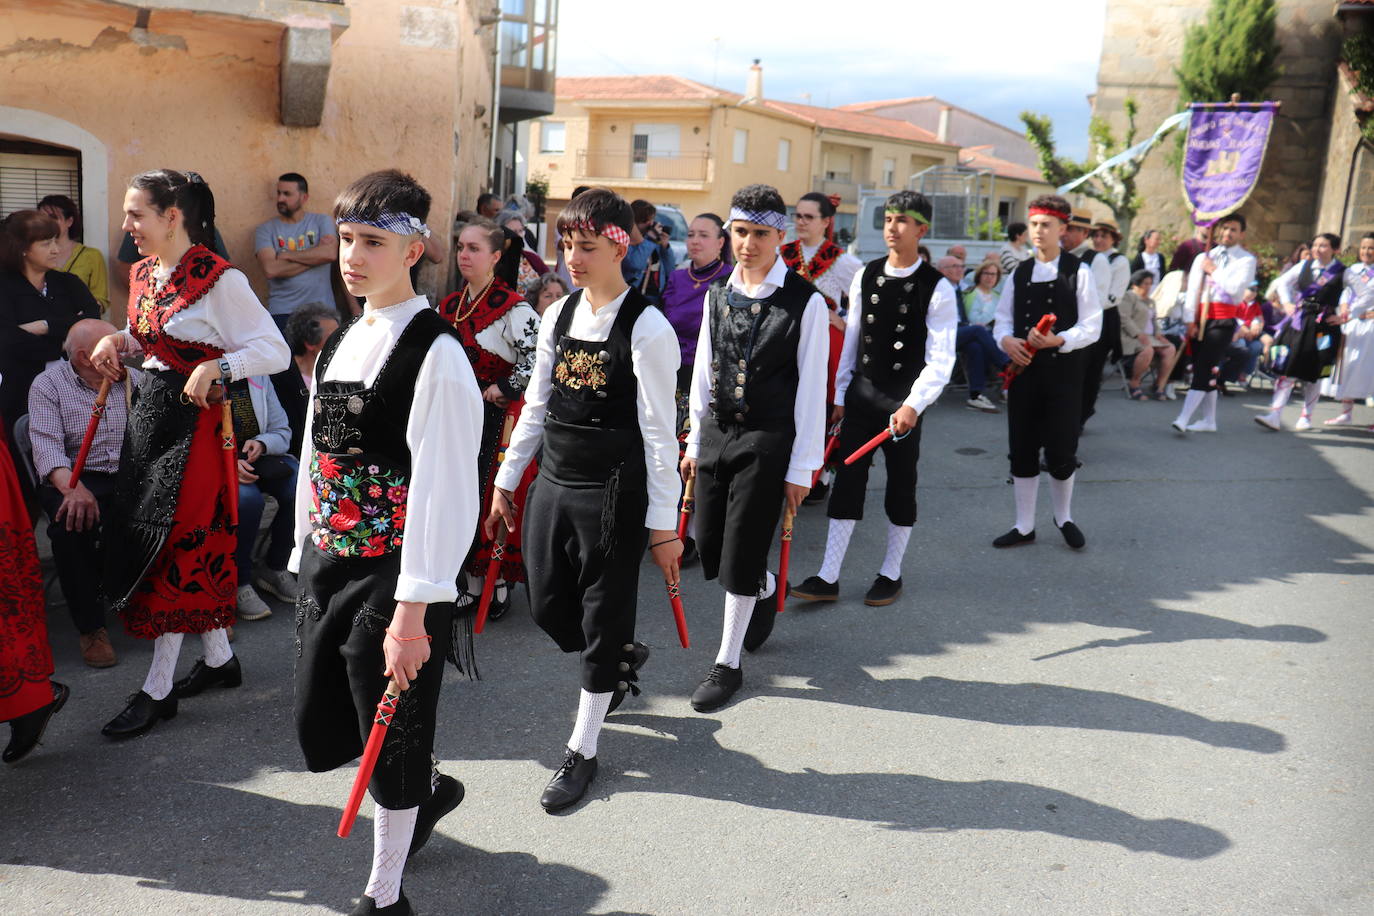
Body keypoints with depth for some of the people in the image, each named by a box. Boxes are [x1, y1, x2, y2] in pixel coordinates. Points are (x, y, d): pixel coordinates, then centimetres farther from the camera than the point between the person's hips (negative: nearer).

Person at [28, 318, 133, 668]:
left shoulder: (133, 379, 15)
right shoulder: (48, 385, 4)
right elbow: (47, 446, -10)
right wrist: (73, 488, -29)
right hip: (77, 479, -2)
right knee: (71, 522, -34)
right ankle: (91, 627, -18)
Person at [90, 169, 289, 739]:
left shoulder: (219, 280, -16)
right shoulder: (143, 273, 9)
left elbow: (275, 351, -18)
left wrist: (217, 367, -31)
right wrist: (118, 342, 2)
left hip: (195, 420, -8)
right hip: (150, 413, 8)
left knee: (175, 546, -2)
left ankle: (159, 689, 8)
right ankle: (219, 658, 28)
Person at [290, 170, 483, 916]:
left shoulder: (436, 353, -16)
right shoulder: (340, 343, 10)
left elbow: (444, 490, -20)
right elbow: (315, 457, 16)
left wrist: (412, 608, -21)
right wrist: (305, 551, 16)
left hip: (393, 575, -8)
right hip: (327, 567, 8)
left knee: (392, 740, 8)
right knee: (319, 727, 16)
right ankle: (429, 788, 44)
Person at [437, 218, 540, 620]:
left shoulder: (512, 308, -13)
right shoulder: (449, 306, 10)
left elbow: (539, 357, -20)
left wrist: (505, 389, -15)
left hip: (499, 415, -7)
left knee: (496, 497, -4)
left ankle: (499, 584, 11)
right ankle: (472, 581, 22)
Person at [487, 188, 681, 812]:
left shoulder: (647, 328, -13)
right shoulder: (558, 316, 7)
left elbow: (658, 432, -13)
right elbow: (535, 407, 13)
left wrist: (663, 524, -12)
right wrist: (506, 483, 15)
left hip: (612, 493, -6)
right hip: (553, 482, 7)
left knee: (604, 621, 6)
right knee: (548, 607, 13)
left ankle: (581, 750, 23)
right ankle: (624, 660, 45)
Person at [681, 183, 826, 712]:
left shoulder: (805, 302, -10)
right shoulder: (717, 292, 6)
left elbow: (811, 389, -9)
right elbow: (704, 369, 12)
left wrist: (801, 468, -10)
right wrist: (695, 440, 12)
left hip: (766, 441, -5)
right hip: (716, 433, 6)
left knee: (741, 554, 0)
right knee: (708, 546, 11)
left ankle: (728, 664, 17)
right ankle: (765, 589, 43)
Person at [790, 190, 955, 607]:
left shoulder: (937, 288, -10)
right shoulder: (866, 276, 4)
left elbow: (941, 358, -14)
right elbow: (852, 337, 10)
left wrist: (913, 404, -24)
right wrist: (840, 394, 10)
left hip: (903, 401, -4)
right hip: (861, 392, 4)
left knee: (901, 487, 8)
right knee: (847, 481, 3)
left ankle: (891, 574, 24)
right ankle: (828, 578, 8)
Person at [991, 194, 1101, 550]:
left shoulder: (1079, 272, -3)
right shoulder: (1018, 274, 10)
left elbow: (1091, 327, -7)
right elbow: (1002, 319, 10)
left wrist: (1058, 340, -23)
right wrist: (1006, 340, -12)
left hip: (1063, 373, -4)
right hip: (1023, 370, 4)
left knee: (1061, 451, 2)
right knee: (1022, 451, 8)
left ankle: (1064, 518, 26)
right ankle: (1024, 526, 19)